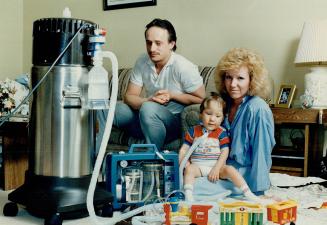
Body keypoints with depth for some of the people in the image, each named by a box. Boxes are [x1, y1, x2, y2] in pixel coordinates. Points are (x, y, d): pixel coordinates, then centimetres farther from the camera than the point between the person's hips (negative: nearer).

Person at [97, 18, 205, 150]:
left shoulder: (184, 67, -14)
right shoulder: (142, 62, 1)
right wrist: (148, 100, -22)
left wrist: (172, 95, -16)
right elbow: (129, 97, -1)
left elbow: (201, 99, -10)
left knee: (148, 109, -37)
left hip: (175, 121, -5)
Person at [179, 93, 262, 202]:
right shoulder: (193, 131, 7)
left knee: (230, 170, -25)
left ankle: (248, 194, -22)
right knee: (189, 169, -30)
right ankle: (188, 196, -39)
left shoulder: (221, 132, 4)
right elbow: (184, 149, 8)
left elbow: (225, 152, -3)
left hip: (217, 166, 0)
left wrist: (216, 168, -15)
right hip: (198, 166, 0)